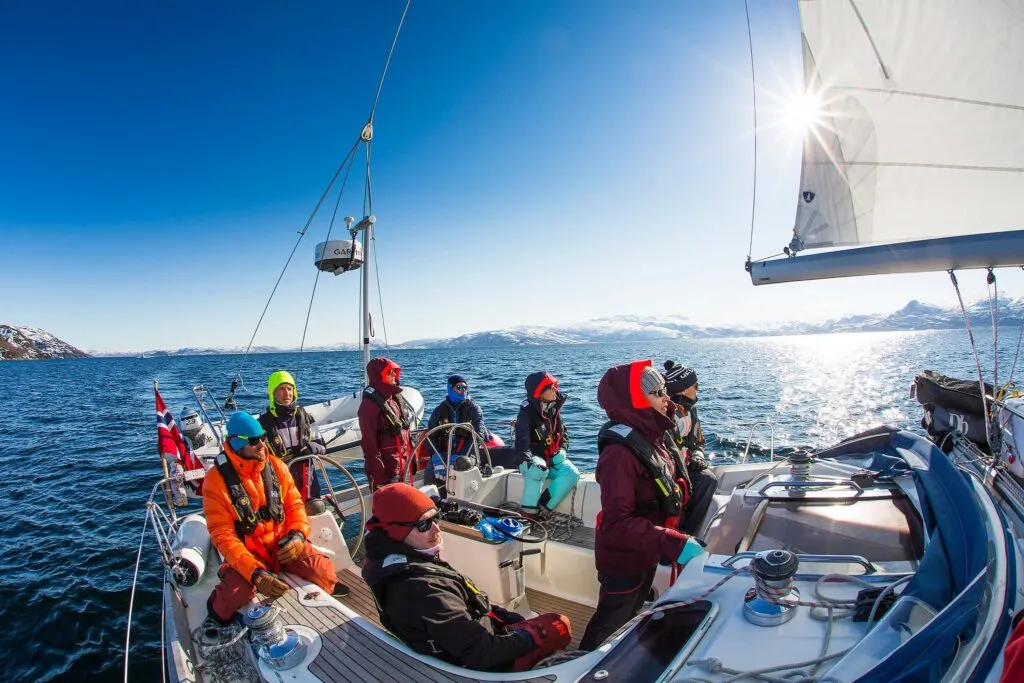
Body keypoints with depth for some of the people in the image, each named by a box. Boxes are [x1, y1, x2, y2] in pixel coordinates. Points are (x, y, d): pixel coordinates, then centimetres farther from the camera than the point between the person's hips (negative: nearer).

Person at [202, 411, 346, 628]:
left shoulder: (276, 466, -4)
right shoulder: (217, 480, -15)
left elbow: (294, 503, 4)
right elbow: (222, 534, -16)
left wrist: (298, 534, -17)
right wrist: (255, 573, -27)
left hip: (282, 541, 3)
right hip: (248, 550, -2)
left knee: (324, 573, -15)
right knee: (237, 592, -31)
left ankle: (330, 589, 24)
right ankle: (217, 611, 8)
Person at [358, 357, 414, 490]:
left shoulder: (396, 397, 9)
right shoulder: (370, 404, -17)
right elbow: (369, 442, -19)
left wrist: (411, 458, 14)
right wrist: (377, 474, -20)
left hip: (404, 465, 8)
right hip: (387, 469, -8)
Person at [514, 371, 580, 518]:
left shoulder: (554, 408, 4)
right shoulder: (527, 412, -15)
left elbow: (563, 433, 15)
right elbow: (522, 442, -24)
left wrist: (562, 450, -4)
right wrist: (529, 461, -41)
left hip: (553, 458, 6)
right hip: (533, 458, -5)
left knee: (572, 473, -21)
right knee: (538, 470, -38)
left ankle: (543, 508, -20)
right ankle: (528, 511, -25)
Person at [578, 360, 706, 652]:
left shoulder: (648, 439, -3)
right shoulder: (620, 453, -33)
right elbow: (618, 524, -34)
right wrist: (674, 544, -37)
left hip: (646, 555, 9)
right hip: (623, 562, -8)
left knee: (632, 617, 29)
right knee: (610, 627, 16)